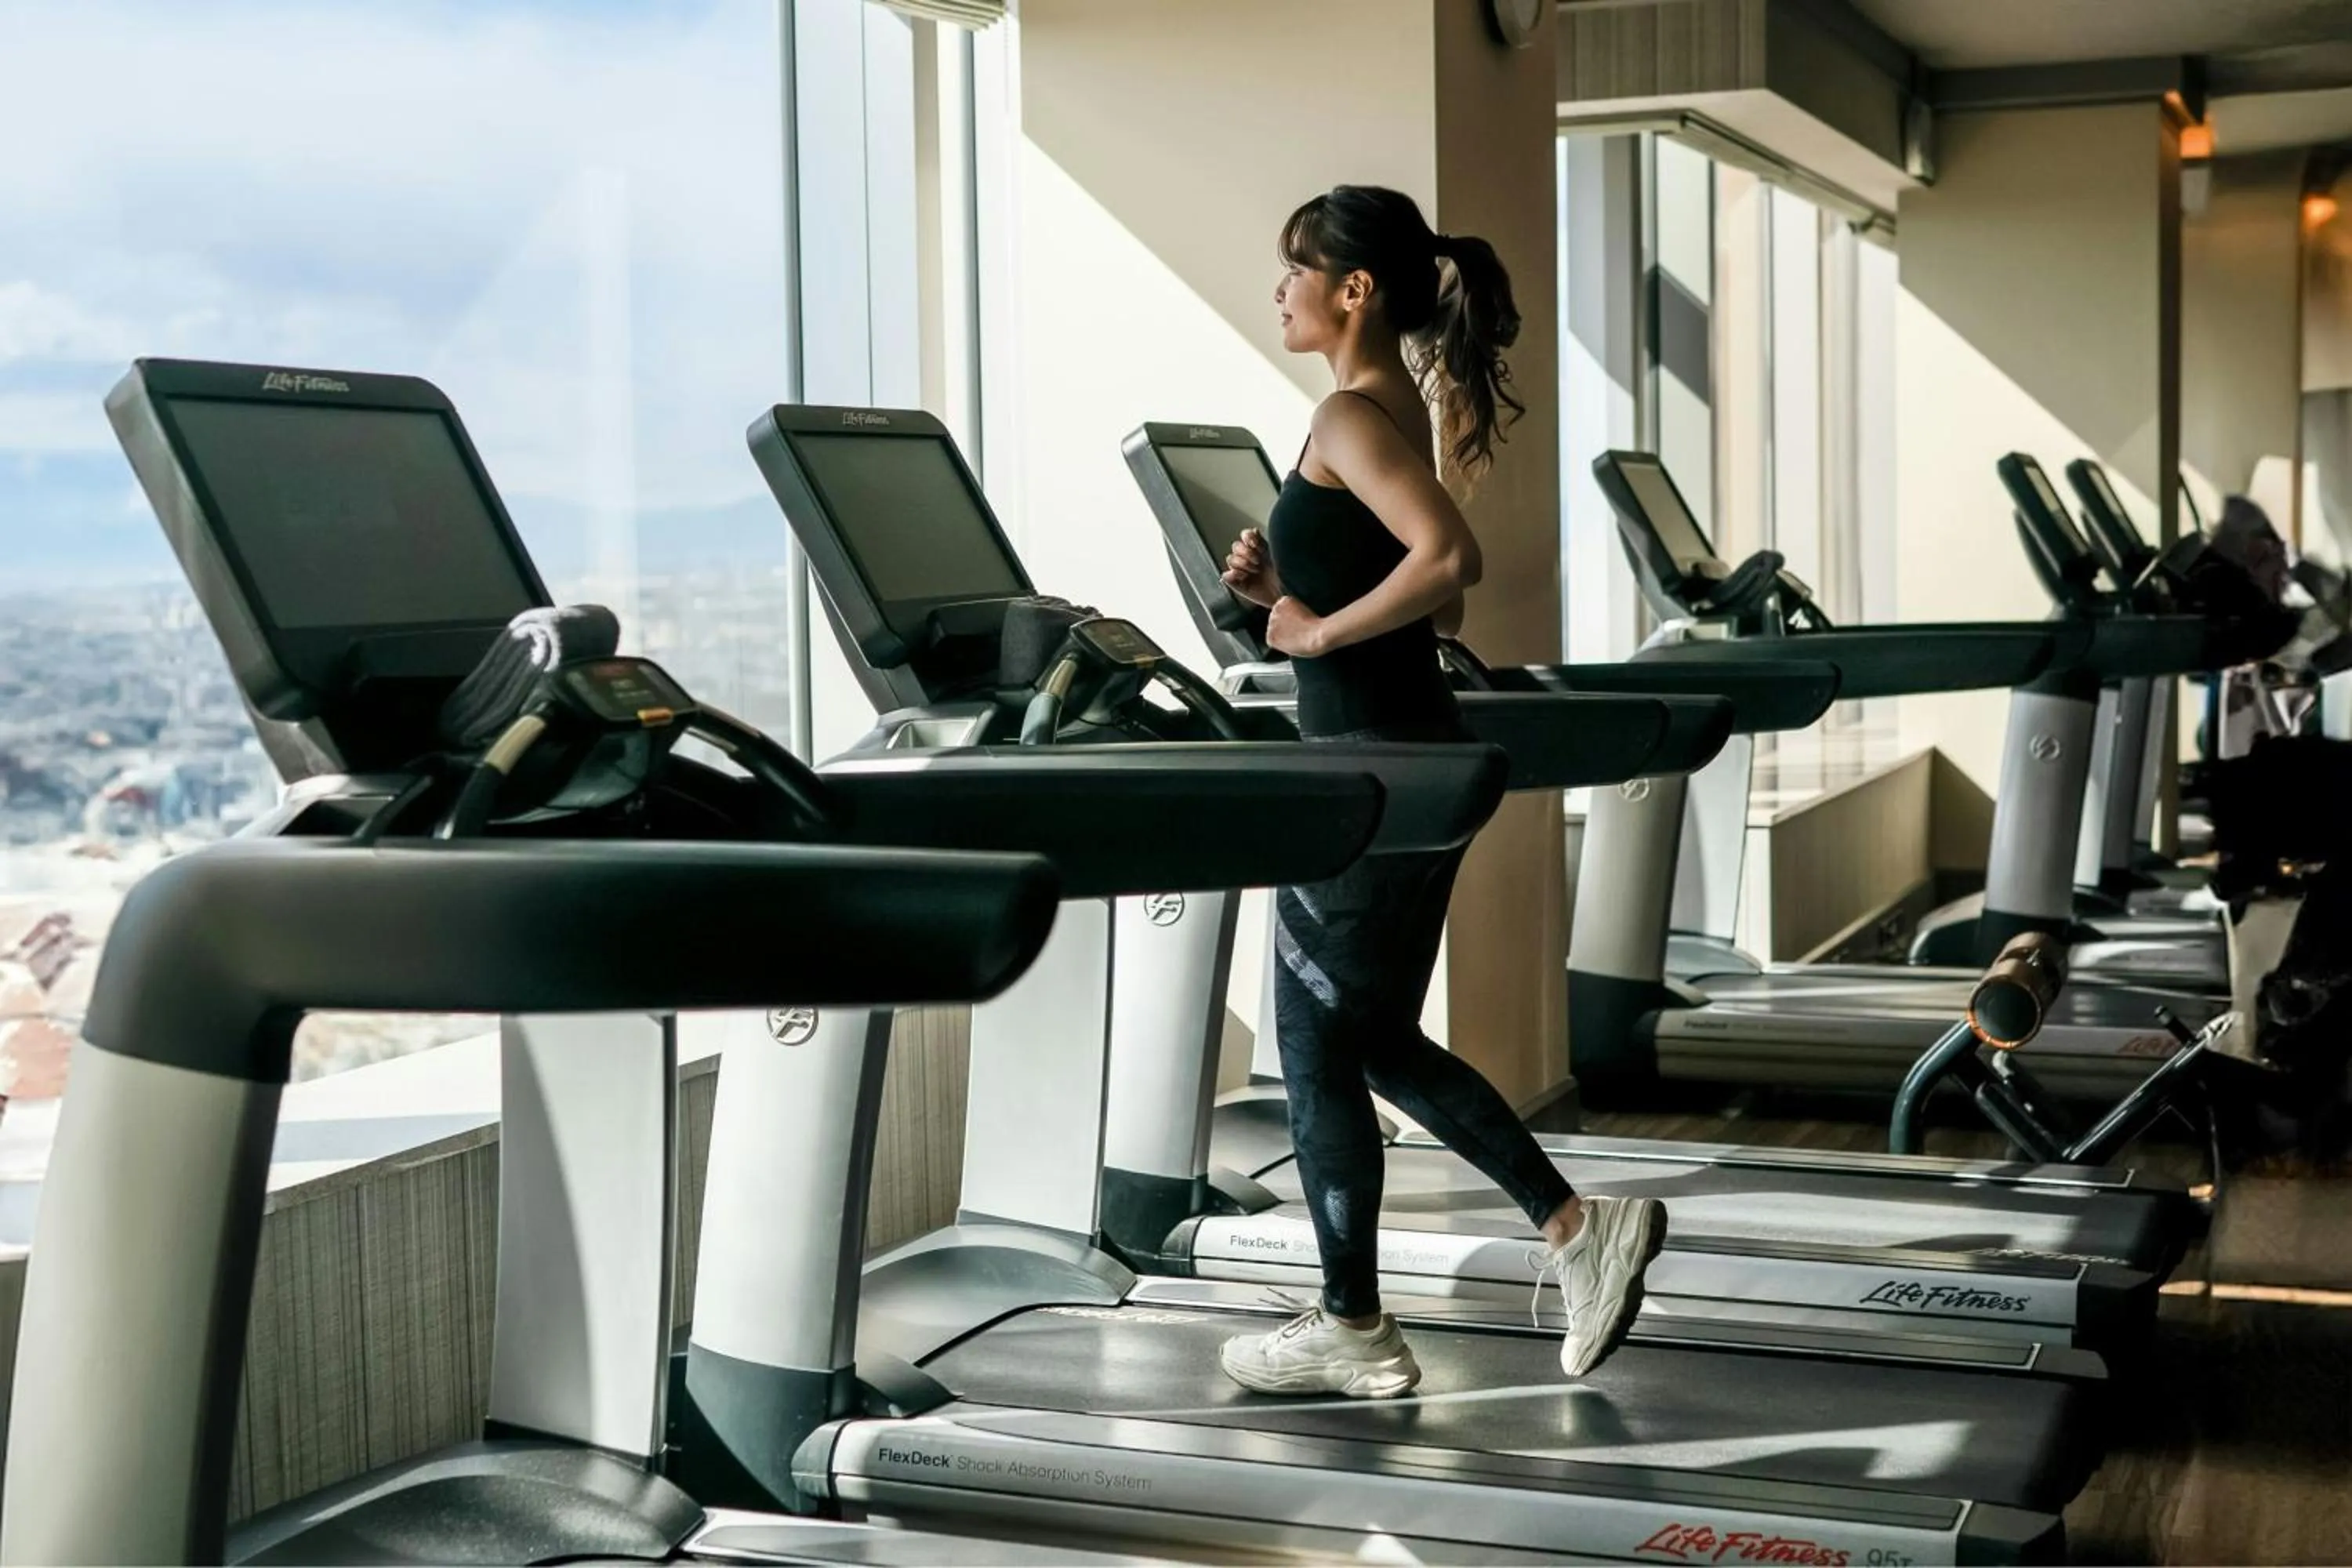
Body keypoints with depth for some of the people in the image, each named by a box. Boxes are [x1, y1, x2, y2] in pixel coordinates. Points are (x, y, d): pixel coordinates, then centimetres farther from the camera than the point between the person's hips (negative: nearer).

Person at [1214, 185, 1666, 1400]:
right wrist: (1286, 588, 9)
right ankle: (1581, 1229, 19)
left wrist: (1319, 630, -19)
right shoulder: (1398, 409, 15)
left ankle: (1354, 1334, 15)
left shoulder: (1354, 417, -14)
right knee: (1377, 1042, 18)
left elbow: (1449, 558, -30)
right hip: (1407, 762, 10)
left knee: (1319, 1049, 3)